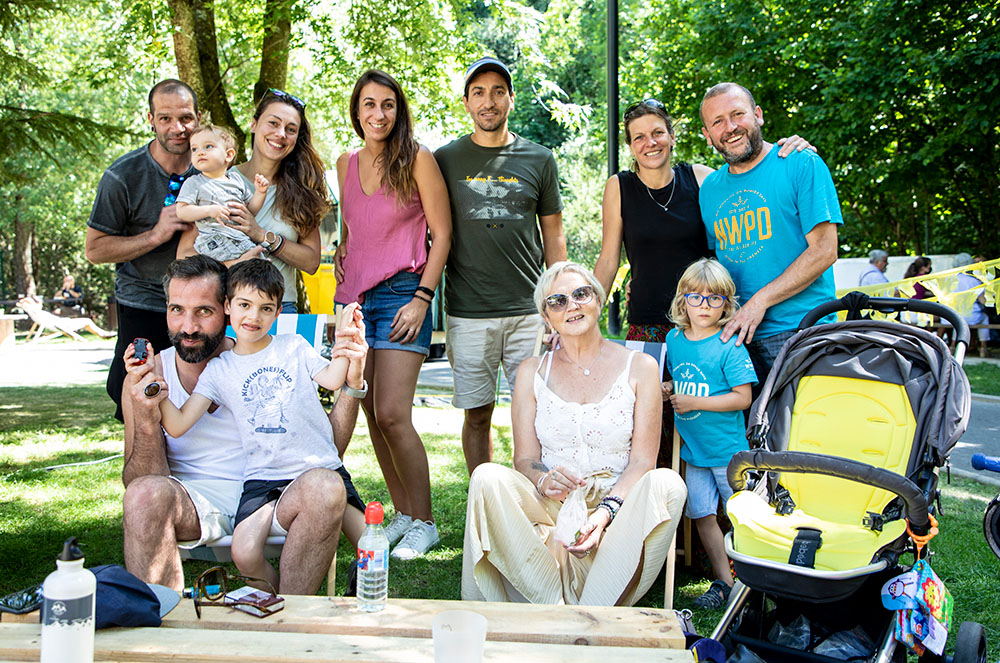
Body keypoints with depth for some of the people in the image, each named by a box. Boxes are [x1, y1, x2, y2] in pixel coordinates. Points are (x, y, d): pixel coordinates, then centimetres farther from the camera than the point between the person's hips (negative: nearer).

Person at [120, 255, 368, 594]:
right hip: (194, 507, -1)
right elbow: (138, 484, -2)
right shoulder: (145, 380, 2)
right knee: (147, 494, -33)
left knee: (326, 487, -29)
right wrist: (146, 425, -21)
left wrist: (352, 385, -10)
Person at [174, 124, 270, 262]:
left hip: (241, 238, 5)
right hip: (213, 239, -5)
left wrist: (260, 192, 6)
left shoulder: (236, 178, 19)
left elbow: (251, 210, 24)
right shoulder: (194, 182, 6)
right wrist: (209, 210, -18)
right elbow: (181, 211, -5)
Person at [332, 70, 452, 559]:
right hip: (355, 295, 6)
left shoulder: (417, 159, -4)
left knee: (392, 414, -13)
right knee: (372, 414, 5)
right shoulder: (346, 164, 12)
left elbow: (442, 234, -5)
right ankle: (402, 515, 17)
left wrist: (423, 298, -11)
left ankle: (423, 523, 1)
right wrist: (341, 250, 9)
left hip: (402, 294, -6)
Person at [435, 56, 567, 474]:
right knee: (477, 416, 4)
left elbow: (553, 235, 12)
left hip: (529, 310, 1)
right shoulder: (446, 160, 6)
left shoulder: (539, 160, 8)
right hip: (468, 314, 0)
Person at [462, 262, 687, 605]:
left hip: (620, 506, -1)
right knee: (487, 477, -27)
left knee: (666, 484, -31)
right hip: (550, 507, 1)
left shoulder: (640, 367, 5)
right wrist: (545, 481, -20)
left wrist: (607, 511, -20)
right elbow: (525, 458, 5)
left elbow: (642, 460, -2)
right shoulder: (532, 372, 11)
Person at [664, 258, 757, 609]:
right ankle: (723, 581, 20)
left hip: (728, 449, -5)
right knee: (703, 515, 8)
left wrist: (694, 402, -18)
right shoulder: (674, 339, 5)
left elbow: (742, 397, -15)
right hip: (693, 449, 5)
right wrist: (669, 391, -2)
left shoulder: (729, 346, -13)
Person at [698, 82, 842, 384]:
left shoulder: (801, 164, -3)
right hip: (735, 337, 4)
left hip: (801, 332, -4)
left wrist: (760, 301, -14)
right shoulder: (709, 189, 14)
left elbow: (824, 251, -9)